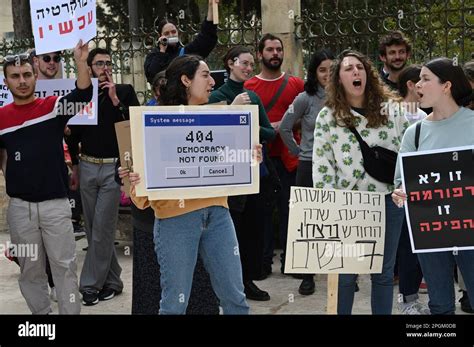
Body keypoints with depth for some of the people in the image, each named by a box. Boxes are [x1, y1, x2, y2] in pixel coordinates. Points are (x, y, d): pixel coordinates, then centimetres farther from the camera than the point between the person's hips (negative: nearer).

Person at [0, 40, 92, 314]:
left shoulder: (53, 107, -4)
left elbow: (83, 96, -22)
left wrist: (81, 63, -37)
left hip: (56, 203, -2)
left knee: (65, 265, 4)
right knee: (30, 268, 12)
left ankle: (71, 312, 14)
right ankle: (41, 312, 26)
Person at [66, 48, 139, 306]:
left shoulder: (125, 91, 1)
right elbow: (73, 133, 13)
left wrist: (115, 100, -15)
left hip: (114, 168, -4)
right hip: (87, 167, 4)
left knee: (102, 229, -4)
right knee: (93, 229, 9)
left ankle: (90, 284, 6)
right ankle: (111, 280, 22)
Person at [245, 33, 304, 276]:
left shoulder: (297, 84, 8)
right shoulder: (248, 87, 4)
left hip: (289, 158, 1)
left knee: (289, 209, 4)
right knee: (262, 210, 3)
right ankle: (263, 261, 13)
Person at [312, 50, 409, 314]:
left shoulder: (391, 111, 4)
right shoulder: (328, 117, -1)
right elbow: (322, 165, -3)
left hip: (388, 201, 2)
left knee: (384, 272, 12)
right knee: (345, 273, 8)